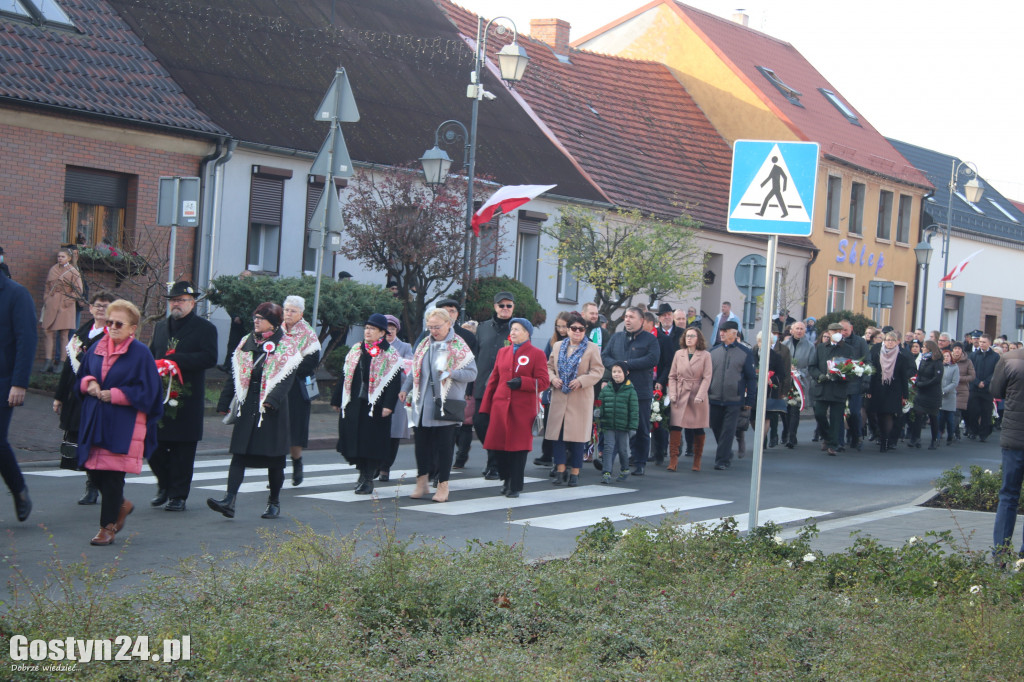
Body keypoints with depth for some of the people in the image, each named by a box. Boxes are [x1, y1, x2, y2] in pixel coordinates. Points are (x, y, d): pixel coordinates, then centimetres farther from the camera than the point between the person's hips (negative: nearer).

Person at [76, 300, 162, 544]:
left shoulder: (141, 353, -8)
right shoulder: (97, 347, 9)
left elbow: (147, 391, -10)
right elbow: (81, 376, 19)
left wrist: (115, 395, -14)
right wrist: (89, 384, -4)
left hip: (123, 425, -6)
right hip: (95, 422, 6)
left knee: (112, 474, -5)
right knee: (94, 469, 6)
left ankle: (108, 527, 5)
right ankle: (121, 505, 31)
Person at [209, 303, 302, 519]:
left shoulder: (287, 345, -1)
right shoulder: (246, 343, 14)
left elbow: (287, 378, -11)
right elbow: (235, 375, 17)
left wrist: (272, 399, -25)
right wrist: (224, 403, 13)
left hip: (272, 410, -4)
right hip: (246, 408, 4)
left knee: (273, 457, 3)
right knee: (239, 453, -6)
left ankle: (274, 503, 17)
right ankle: (229, 501, -14)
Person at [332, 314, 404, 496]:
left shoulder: (390, 354, -3)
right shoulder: (355, 350, 12)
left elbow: (394, 382, -9)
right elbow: (345, 376, 16)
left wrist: (388, 405, -18)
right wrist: (337, 399, 14)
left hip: (375, 405, -5)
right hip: (353, 403, 5)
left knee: (372, 441, -3)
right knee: (354, 439, 5)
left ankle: (368, 479, 4)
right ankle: (363, 472, 21)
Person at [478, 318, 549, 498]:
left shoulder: (537, 354, 2)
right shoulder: (503, 352, 14)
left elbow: (543, 382, -3)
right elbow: (493, 380, 15)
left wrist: (522, 382, -17)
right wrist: (485, 408, 11)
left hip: (523, 409, -4)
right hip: (500, 406, 4)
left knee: (519, 448, -2)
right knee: (496, 446, 0)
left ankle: (515, 486, 9)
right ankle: (506, 479, 22)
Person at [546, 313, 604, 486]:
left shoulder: (592, 348, 1)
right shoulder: (558, 346, 13)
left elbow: (598, 371, -5)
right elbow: (549, 366, 16)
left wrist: (581, 381, -17)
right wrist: (552, 379, -5)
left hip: (580, 400, -3)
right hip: (559, 398, 3)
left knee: (577, 436, 0)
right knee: (557, 434, -1)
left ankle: (575, 473, 7)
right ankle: (560, 470, 6)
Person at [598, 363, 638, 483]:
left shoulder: (630, 390, -4)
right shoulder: (605, 389, 4)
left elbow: (634, 410, -4)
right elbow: (601, 407, 10)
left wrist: (632, 427, -7)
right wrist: (600, 424, 9)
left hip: (623, 426, -2)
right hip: (608, 426, 2)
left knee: (623, 449, 11)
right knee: (608, 448, -5)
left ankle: (625, 470, 30)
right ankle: (607, 473, -7)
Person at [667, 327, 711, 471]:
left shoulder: (705, 355, 1)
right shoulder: (679, 354, 8)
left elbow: (707, 378, -3)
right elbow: (672, 376, 10)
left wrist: (700, 395, -13)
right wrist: (672, 393, -2)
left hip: (697, 397, -1)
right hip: (680, 396, 2)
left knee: (698, 428, 4)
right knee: (675, 426, -8)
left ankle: (697, 461, 15)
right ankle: (673, 459, -5)